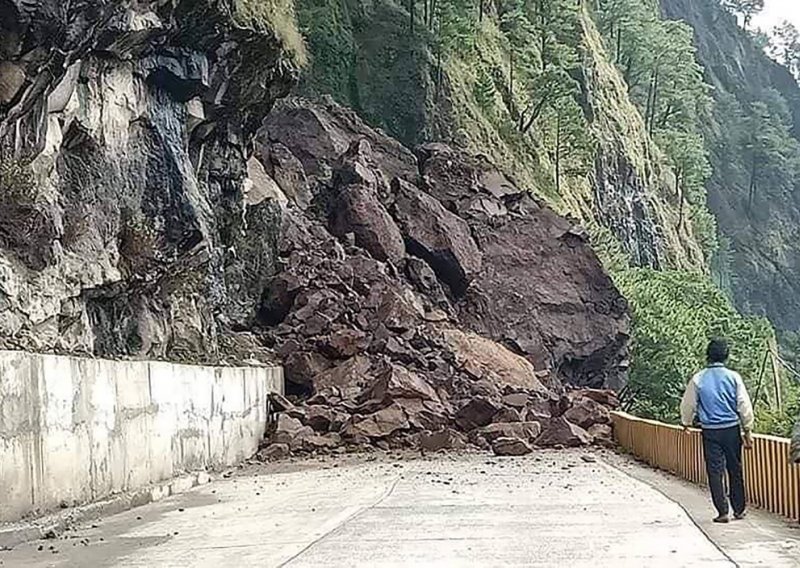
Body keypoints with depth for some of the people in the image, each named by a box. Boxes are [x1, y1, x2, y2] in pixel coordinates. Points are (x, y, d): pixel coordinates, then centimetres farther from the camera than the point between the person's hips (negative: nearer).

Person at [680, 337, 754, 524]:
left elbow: (687, 404, 8)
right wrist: (747, 431, 6)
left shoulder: (698, 379, -3)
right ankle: (739, 509, 20)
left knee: (715, 471, 3)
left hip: (710, 431, -1)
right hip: (732, 429, 1)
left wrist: (687, 423, 27)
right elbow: (744, 405, -3)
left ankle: (722, 512, 0)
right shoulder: (733, 377, -4)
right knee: (735, 470, 12)